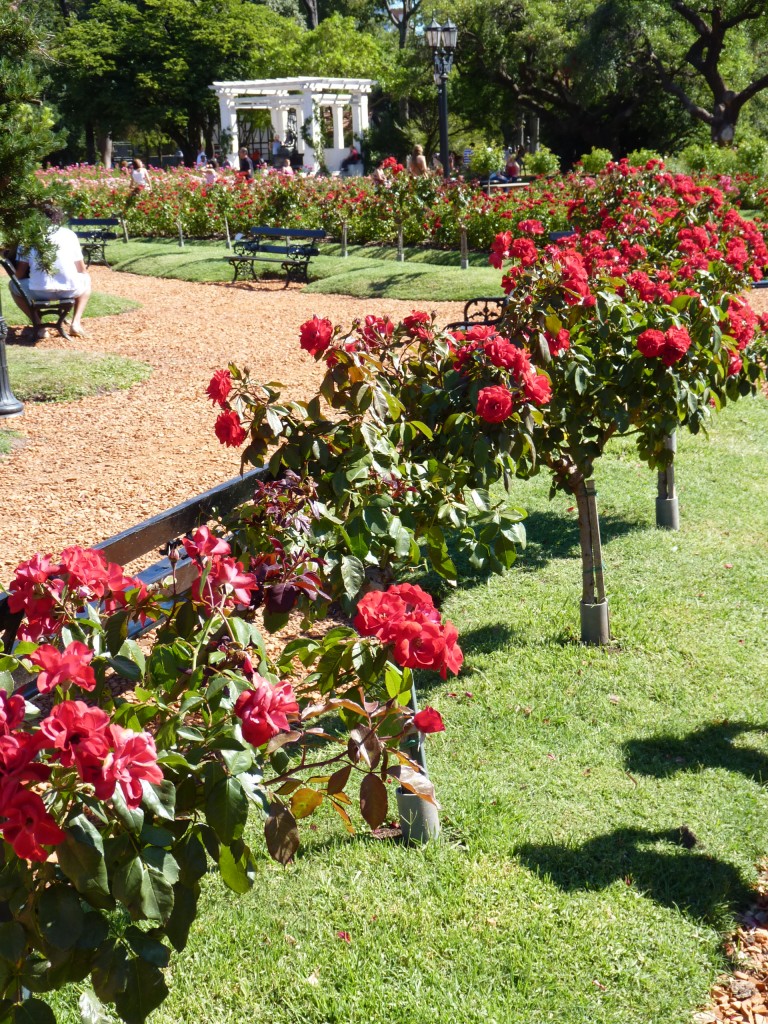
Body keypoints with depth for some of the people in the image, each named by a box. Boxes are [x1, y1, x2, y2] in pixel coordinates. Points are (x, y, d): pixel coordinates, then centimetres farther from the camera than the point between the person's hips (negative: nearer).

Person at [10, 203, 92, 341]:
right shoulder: (69, 234, 14)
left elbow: (20, 274, 9)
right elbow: (82, 270, 18)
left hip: (39, 291, -1)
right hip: (70, 290, 1)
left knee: (14, 285, 31)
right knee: (86, 279, 36)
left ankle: (38, 326, 14)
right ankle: (76, 323, 17)